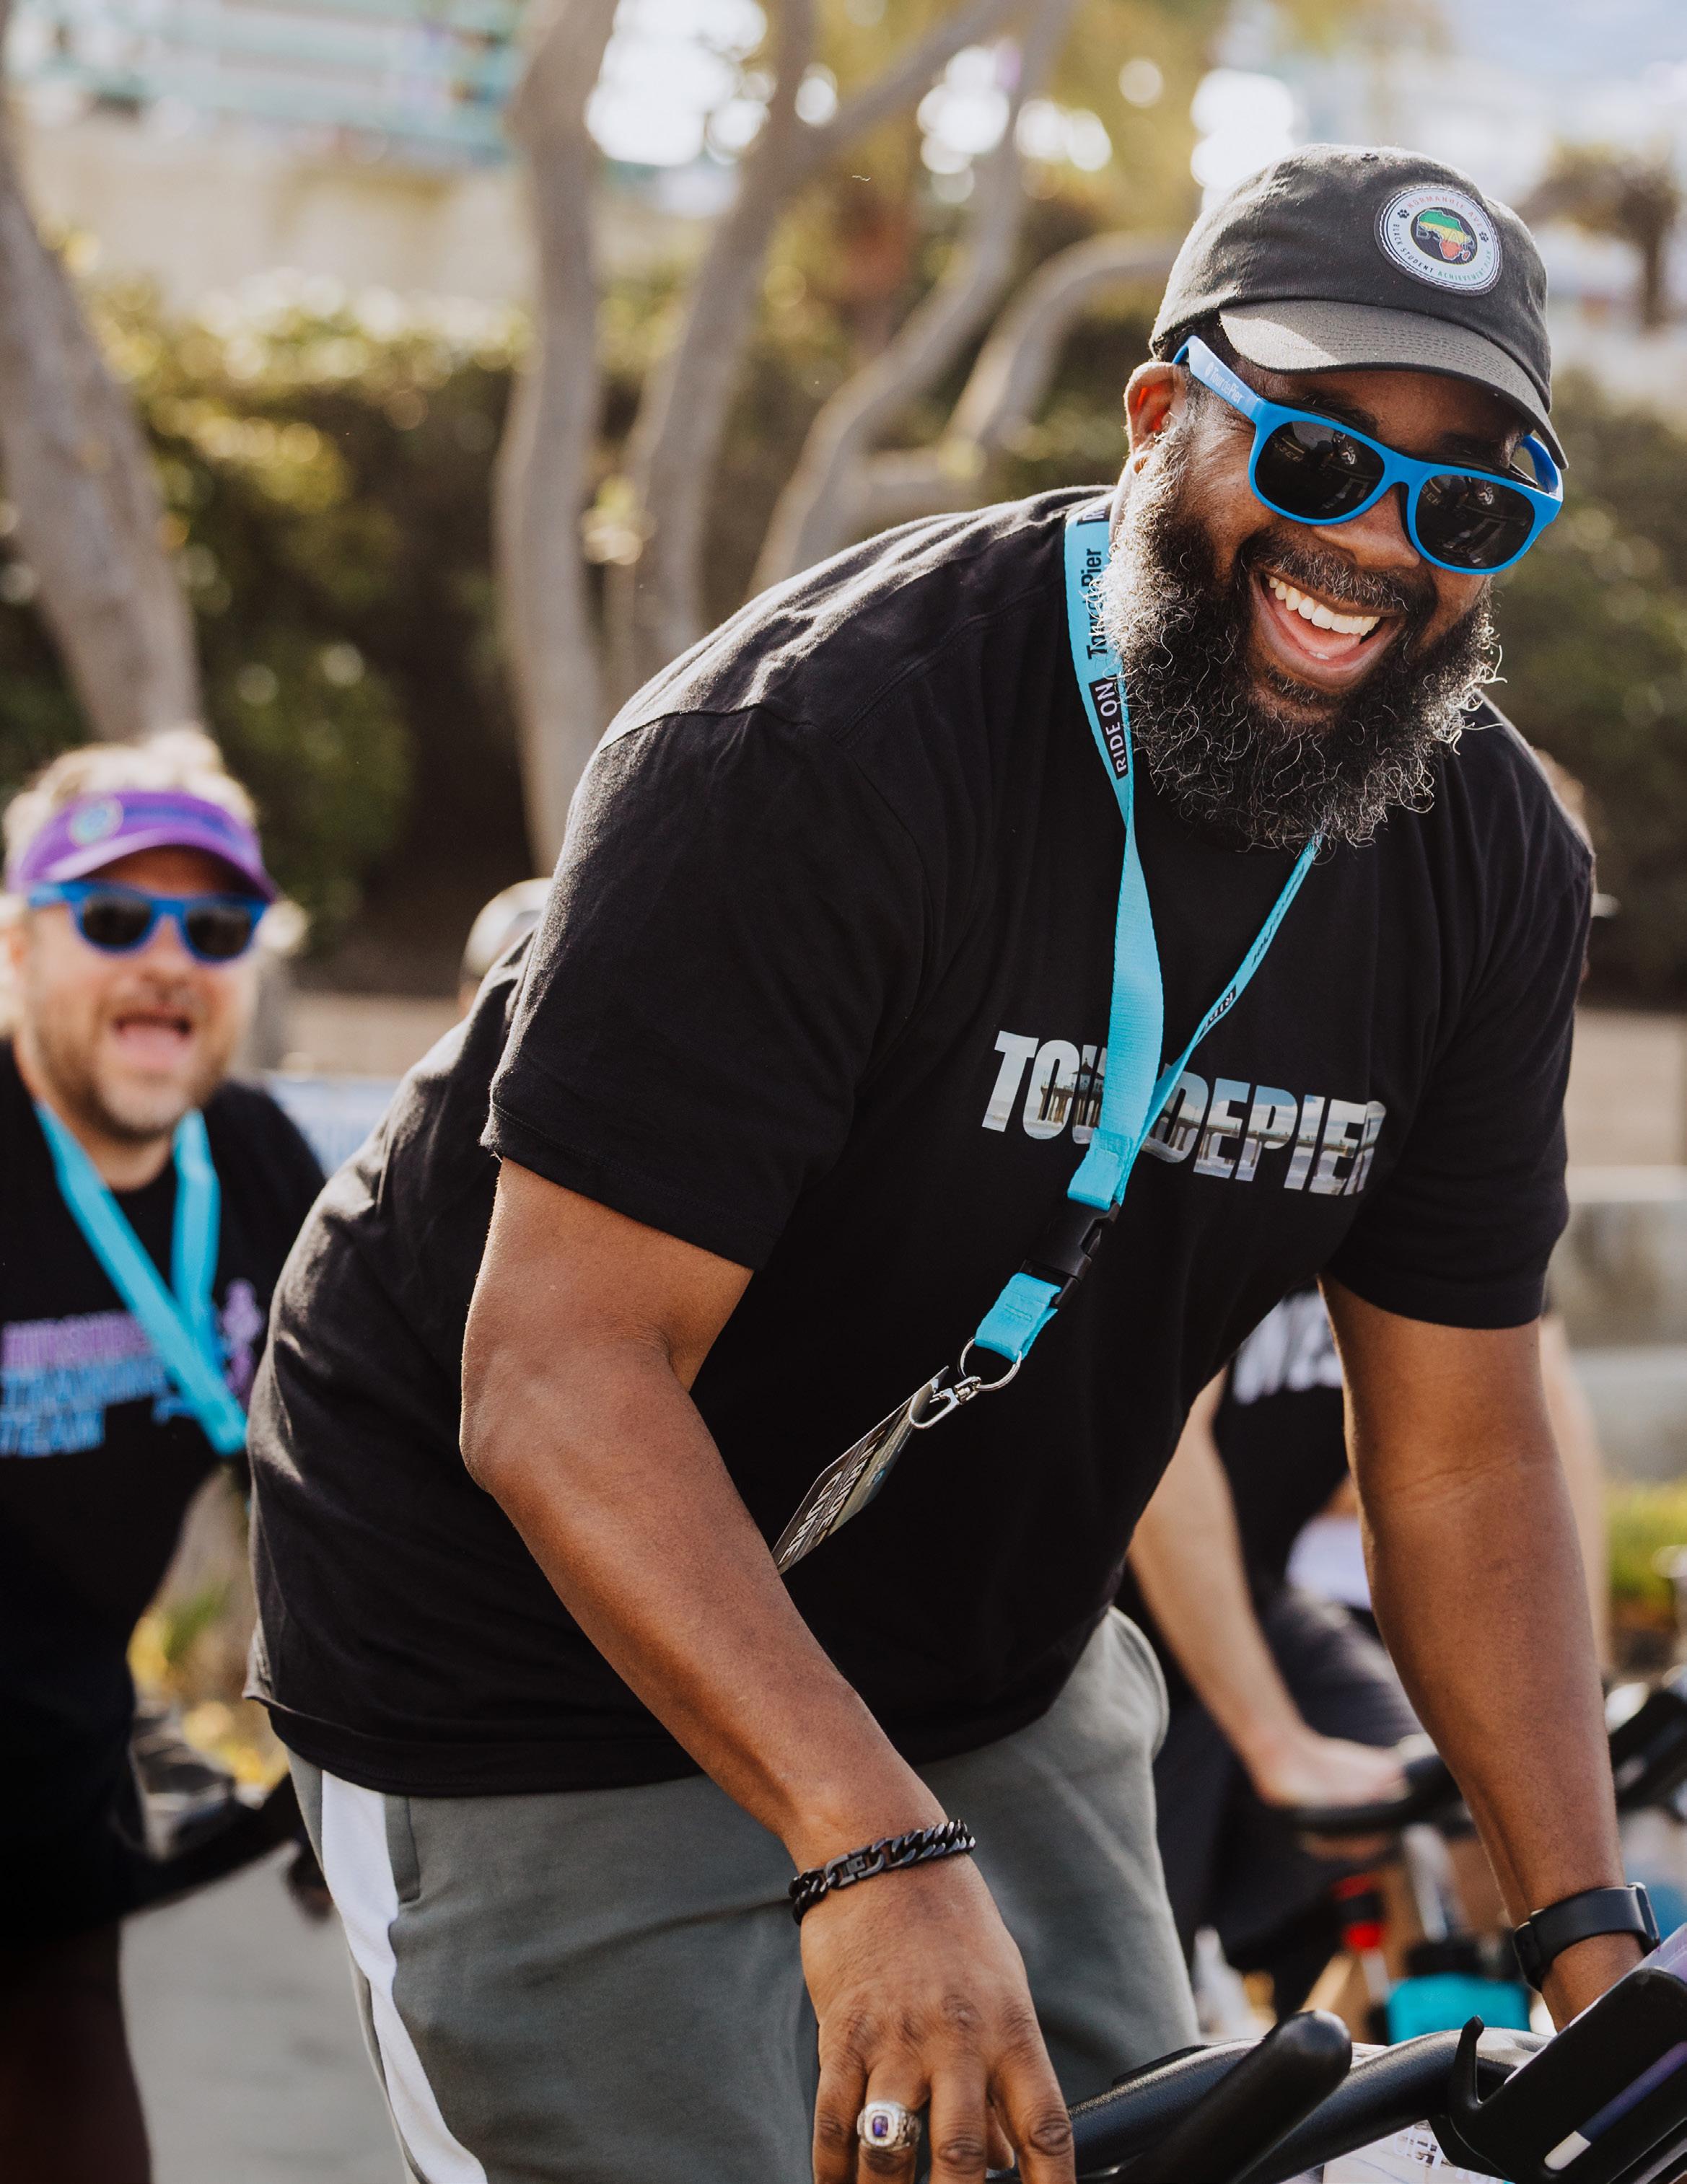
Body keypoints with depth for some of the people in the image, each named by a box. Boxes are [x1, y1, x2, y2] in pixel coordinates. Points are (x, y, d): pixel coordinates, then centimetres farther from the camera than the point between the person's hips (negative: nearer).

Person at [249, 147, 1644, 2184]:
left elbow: (1460, 1448, -1)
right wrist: (879, 1857, -42)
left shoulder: (1490, 871, -6)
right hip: (549, 1684, -6)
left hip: (989, 1686, 6)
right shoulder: (819, 746, -27)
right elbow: (558, 1388, -32)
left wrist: (1589, 1927, -11)